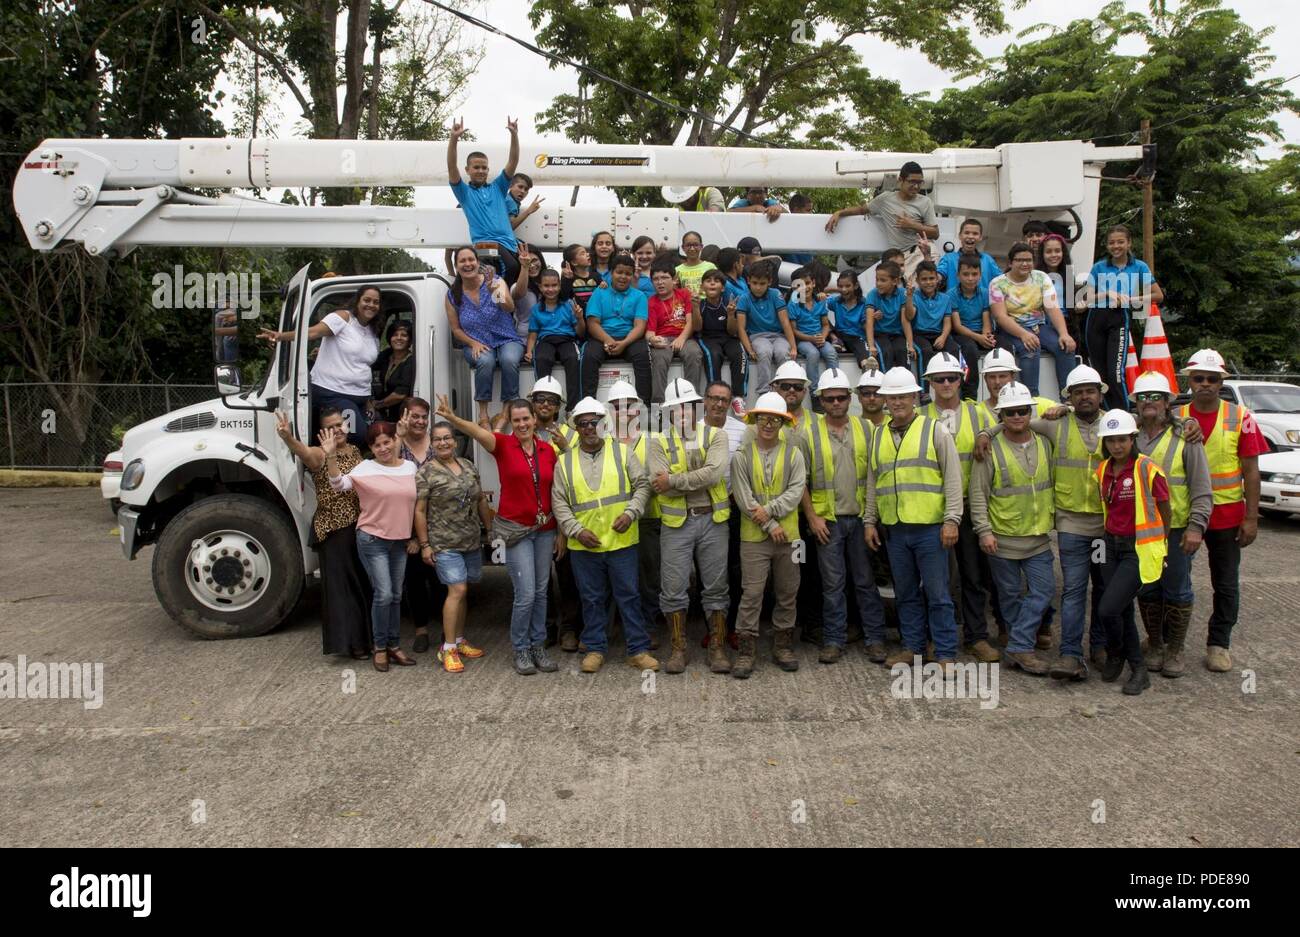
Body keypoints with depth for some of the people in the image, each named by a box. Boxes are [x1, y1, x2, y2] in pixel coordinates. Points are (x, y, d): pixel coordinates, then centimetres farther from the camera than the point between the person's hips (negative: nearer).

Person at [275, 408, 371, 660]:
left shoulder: (355, 451, 12)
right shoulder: (320, 455, -9)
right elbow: (304, 452, -31)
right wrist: (288, 438, -54)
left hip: (361, 527, 6)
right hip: (335, 531, -6)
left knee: (364, 581, 13)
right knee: (341, 583, -4)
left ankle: (366, 636, 27)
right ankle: (351, 642, 4)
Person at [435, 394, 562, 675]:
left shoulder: (548, 451, 4)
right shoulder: (503, 444, -7)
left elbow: (556, 495, 7)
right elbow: (477, 431, -27)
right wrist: (452, 418, -47)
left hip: (545, 530, 4)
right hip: (516, 530, -4)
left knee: (541, 592, 11)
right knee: (525, 594, -5)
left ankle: (538, 645, 25)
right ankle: (521, 650, 14)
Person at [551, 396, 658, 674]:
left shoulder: (622, 452, 3)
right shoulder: (565, 461, 5)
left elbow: (642, 485, 4)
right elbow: (559, 502, 4)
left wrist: (630, 513, -11)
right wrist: (577, 530, -8)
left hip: (621, 541, -1)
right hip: (584, 545, 1)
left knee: (629, 596, 5)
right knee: (593, 599, 11)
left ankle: (638, 650, 14)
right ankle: (595, 648, 24)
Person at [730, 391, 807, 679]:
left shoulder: (793, 453, 5)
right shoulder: (742, 455, 0)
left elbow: (796, 491, -5)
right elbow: (743, 498, -7)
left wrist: (769, 510, -16)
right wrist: (770, 526, -11)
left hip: (788, 535, 2)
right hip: (754, 536, -2)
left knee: (787, 593, 10)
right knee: (751, 594, -2)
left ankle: (783, 646, 24)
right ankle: (746, 650, 4)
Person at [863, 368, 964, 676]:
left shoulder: (935, 430, -1)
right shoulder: (878, 436, 12)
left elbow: (952, 478, -4)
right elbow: (872, 483, 17)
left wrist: (951, 520, -11)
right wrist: (869, 521, 12)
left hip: (930, 527, -4)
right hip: (895, 529, 5)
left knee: (937, 594, 0)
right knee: (906, 593, 12)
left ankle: (946, 654, 9)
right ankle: (913, 647, 24)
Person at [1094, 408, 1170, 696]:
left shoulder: (1148, 470, -13)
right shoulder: (1102, 470, 5)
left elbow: (1165, 512, -4)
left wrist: (1162, 547, 2)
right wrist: (1111, 535, 12)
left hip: (1139, 550, -6)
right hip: (1112, 546, 6)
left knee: (1109, 608, -14)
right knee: (1123, 610, 12)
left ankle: (1115, 654, 16)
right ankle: (1139, 670, 29)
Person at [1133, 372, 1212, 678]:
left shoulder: (1185, 437, -2)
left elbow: (1201, 488, -4)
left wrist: (1196, 526, -13)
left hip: (1176, 529, -3)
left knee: (1177, 592, 4)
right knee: (1147, 590, 11)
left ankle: (1175, 649, 18)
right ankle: (1154, 644, 26)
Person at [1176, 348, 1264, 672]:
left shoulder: (1240, 418, -3)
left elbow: (1250, 470, -3)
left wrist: (1251, 518, -6)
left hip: (1226, 515, 0)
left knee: (1226, 585, 8)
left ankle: (1218, 644, 21)